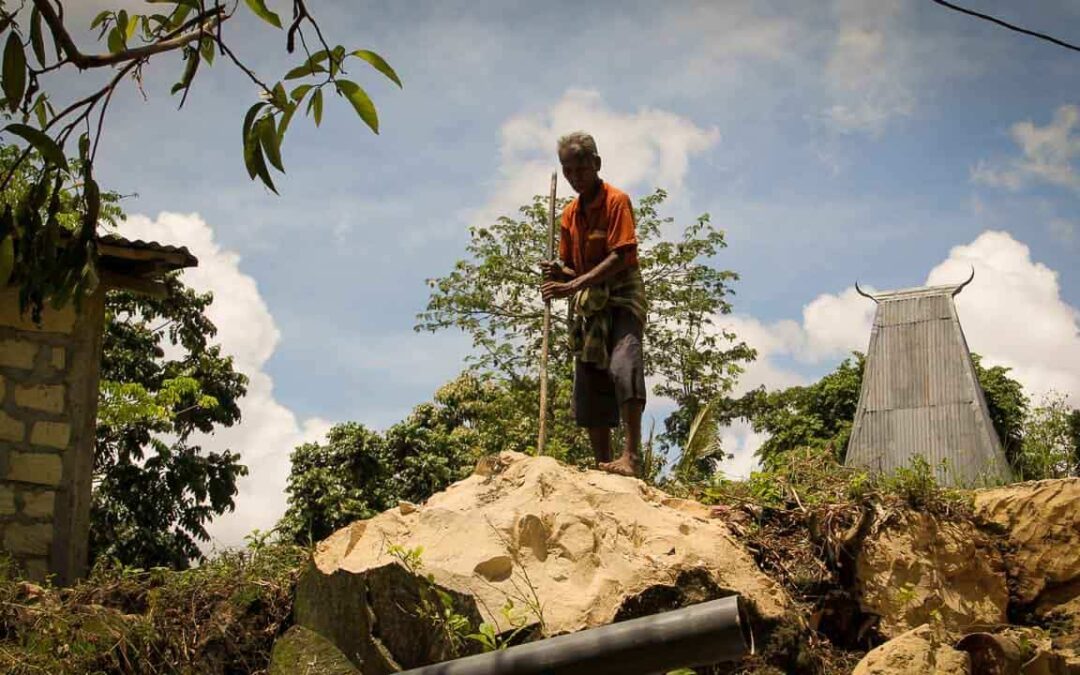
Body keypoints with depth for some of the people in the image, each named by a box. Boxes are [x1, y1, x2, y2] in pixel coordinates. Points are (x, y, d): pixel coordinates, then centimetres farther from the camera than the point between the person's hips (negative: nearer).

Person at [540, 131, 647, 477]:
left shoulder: (616, 201, -8)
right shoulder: (569, 214, 12)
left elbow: (619, 258, -18)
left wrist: (573, 286, -27)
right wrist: (558, 272, -9)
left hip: (622, 295, -7)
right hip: (589, 302, 7)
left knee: (623, 365, -28)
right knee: (589, 386, 3)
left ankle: (631, 455, -33)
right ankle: (603, 465, 9)